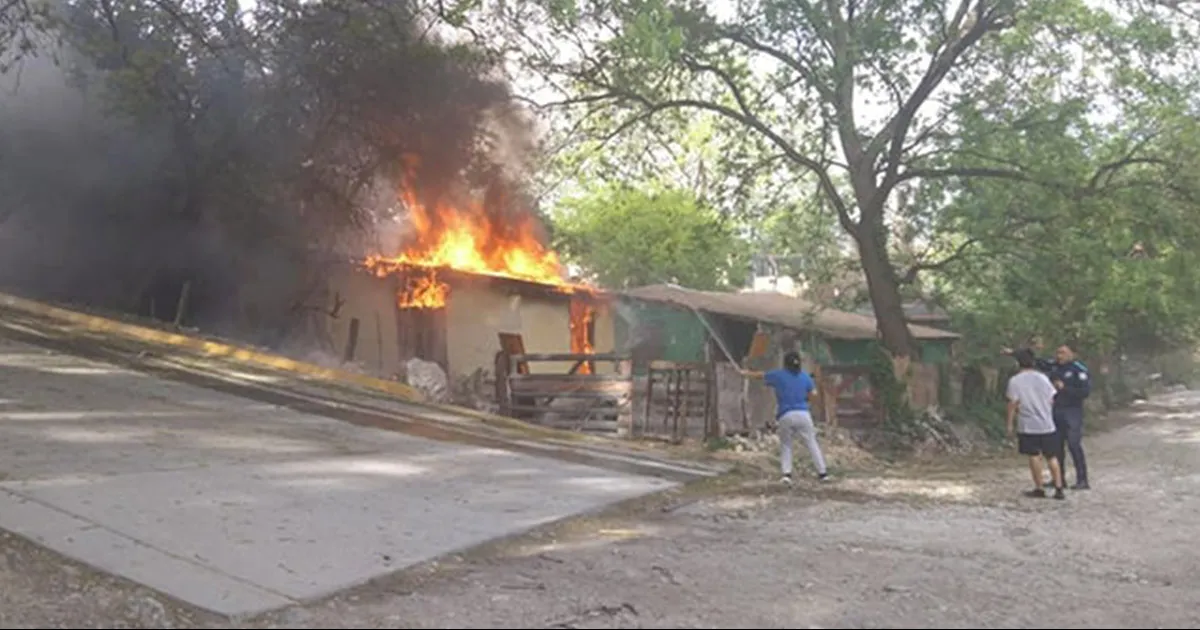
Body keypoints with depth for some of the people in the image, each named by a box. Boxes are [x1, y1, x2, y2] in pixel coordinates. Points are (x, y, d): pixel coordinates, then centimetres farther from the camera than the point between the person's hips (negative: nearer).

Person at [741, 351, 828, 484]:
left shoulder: (778, 375, 5)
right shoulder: (805, 376, 8)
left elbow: (761, 375, 20)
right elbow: (813, 393, 8)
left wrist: (747, 373, 38)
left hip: (786, 416, 0)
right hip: (803, 414, 1)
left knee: (785, 445, 13)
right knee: (812, 443, 8)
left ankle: (787, 473, -4)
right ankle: (822, 473, 7)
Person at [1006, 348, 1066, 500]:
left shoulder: (1015, 381, -8)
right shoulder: (1043, 378, 2)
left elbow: (1013, 404, -11)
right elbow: (1051, 400, 6)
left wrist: (1009, 423, -3)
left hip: (1028, 426, -3)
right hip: (1047, 424, 3)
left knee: (1034, 456, 6)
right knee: (1052, 457, 9)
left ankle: (1039, 488, 9)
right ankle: (1059, 488, 4)